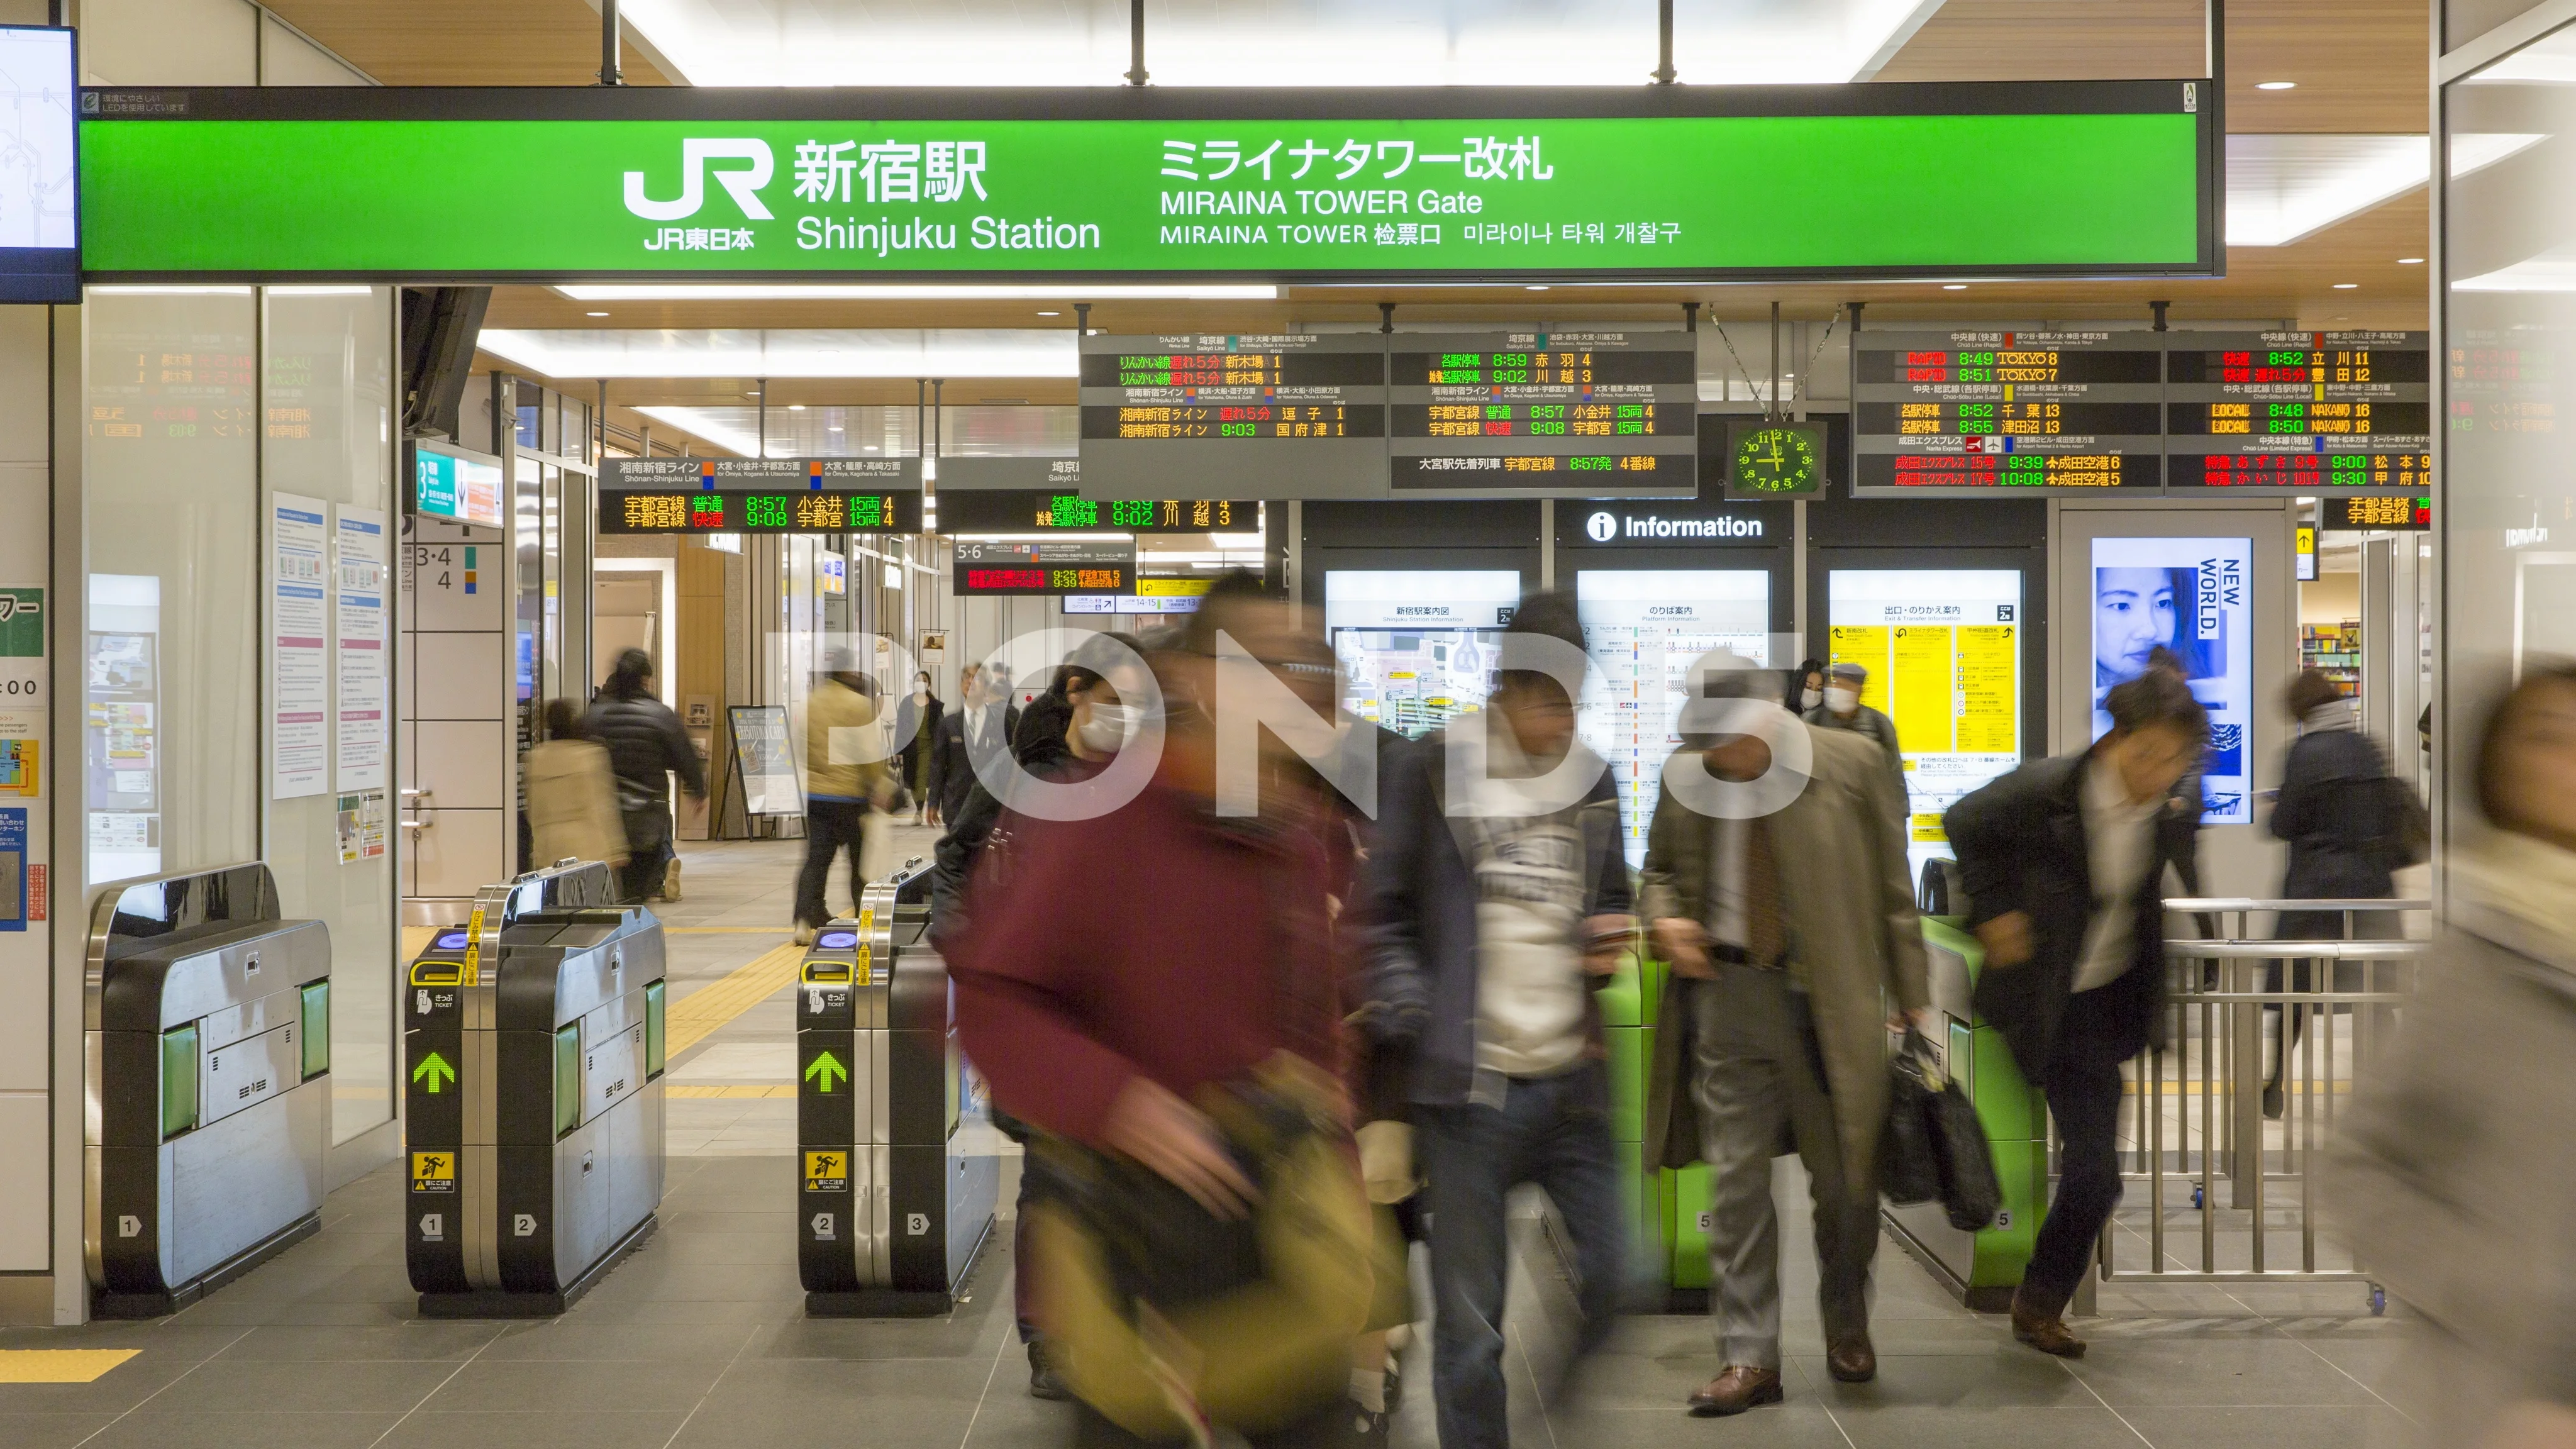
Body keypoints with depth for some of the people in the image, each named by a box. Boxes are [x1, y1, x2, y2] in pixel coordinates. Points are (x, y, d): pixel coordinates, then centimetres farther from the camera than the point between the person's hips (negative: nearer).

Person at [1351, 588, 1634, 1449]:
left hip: (1573, 1078, 4)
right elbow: (1382, 911, 1)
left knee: (1621, 1280, 4)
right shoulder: (1434, 768, -2)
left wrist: (1611, 940, 0)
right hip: (1466, 1083, -4)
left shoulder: (1592, 775, 11)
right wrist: (1413, 1015, -11)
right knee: (1469, 1323, 3)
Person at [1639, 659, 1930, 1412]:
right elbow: (1660, 867, 19)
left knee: (1846, 1179, 10)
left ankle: (1846, 1326, 34)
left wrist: (1912, 999, 1)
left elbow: (1893, 889, 1)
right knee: (1736, 1181, 0)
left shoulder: (1851, 762, -4)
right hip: (1726, 993, 1)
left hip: (1829, 1000, -1)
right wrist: (1665, 919, -4)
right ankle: (1748, 1356, 9)